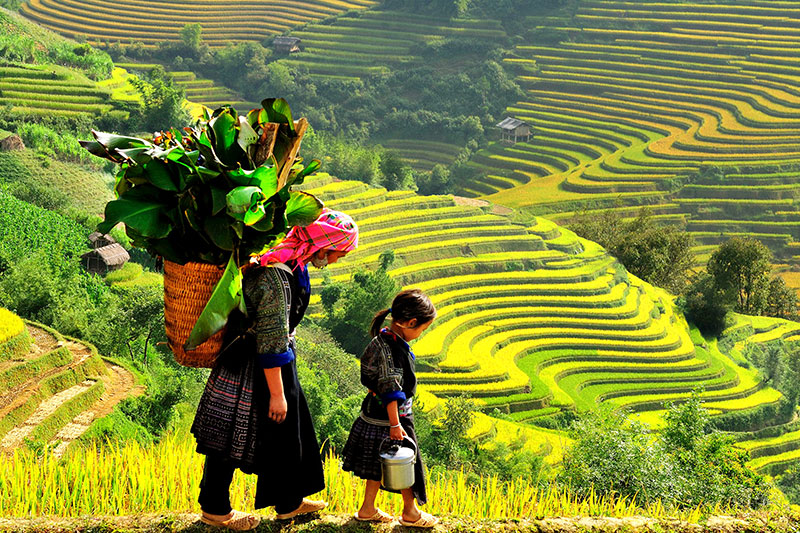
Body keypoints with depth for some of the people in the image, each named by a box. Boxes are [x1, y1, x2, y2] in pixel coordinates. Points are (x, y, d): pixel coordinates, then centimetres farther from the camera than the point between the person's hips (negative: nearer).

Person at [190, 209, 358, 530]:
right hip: (249, 368, -10)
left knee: (287, 430, 19)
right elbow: (272, 341, -27)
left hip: (277, 362, 10)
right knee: (234, 438, 6)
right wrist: (277, 393, -21)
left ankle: (288, 502, 34)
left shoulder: (293, 264, 2)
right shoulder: (276, 275, -29)